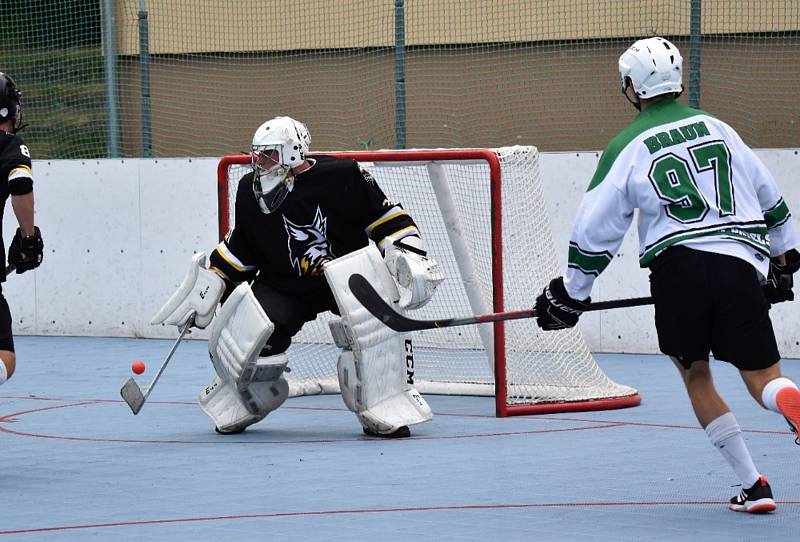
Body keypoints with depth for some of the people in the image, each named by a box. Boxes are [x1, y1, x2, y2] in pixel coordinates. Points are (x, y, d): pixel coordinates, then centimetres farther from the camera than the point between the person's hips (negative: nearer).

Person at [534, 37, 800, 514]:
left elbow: (596, 228, 3)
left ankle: (753, 485, 10)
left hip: (678, 266, -2)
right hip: (740, 267, 2)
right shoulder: (717, 128, 12)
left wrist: (571, 294, 14)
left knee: (695, 373, 17)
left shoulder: (628, 148, 3)